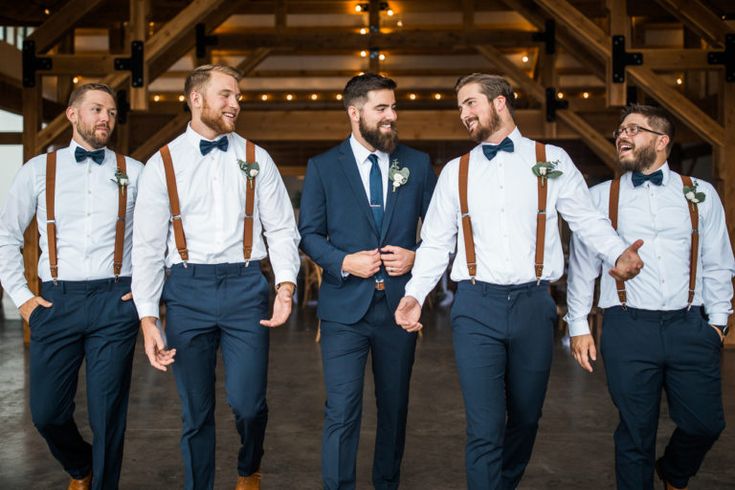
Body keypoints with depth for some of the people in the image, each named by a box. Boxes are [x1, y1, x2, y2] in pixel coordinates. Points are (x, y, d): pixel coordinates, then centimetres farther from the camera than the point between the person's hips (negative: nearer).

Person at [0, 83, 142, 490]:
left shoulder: (134, 173, 5)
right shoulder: (38, 169, 7)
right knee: (46, 412, 7)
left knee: (108, 415, 2)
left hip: (115, 303, -1)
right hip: (56, 302, 1)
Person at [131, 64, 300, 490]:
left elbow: (282, 228, 4)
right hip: (187, 289, 0)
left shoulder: (256, 159, 7)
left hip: (245, 286, 0)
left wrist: (286, 285, -11)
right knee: (197, 411, 9)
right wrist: (148, 317, -4)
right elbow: (148, 245, 2)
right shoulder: (163, 163, 4)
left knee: (248, 403, -2)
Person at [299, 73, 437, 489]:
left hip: (400, 304, 3)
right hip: (345, 306, -2)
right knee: (342, 412, -2)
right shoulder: (323, 167, 0)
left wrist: (416, 256, -10)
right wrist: (343, 262, -14)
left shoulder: (418, 164, 5)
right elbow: (309, 233, 1)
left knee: (395, 406, 17)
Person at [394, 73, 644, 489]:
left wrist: (619, 254, -15)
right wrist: (415, 293, -3)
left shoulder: (552, 160, 6)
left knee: (526, 417, 14)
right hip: (476, 306, 0)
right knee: (485, 427, -4)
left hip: (533, 303, 1)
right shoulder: (456, 171, 10)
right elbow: (436, 241, 9)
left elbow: (589, 220, 4)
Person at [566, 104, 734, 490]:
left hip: (690, 327, 2)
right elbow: (582, 266, 5)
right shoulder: (600, 197, 5)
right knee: (636, 432, 6)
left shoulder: (700, 194, 8)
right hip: (629, 328, -1)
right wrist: (579, 327, 2)